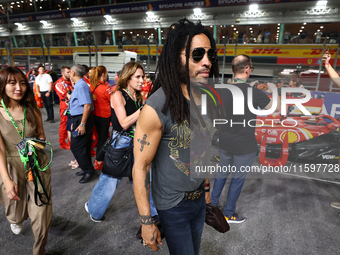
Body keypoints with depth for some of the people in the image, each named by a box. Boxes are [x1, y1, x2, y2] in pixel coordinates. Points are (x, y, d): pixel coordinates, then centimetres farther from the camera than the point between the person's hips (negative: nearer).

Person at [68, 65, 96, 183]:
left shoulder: (81, 86, -17)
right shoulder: (78, 85, 14)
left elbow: (87, 105, -25)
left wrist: (82, 124, -26)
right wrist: (75, 122, 22)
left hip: (82, 119, -10)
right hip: (79, 119, 10)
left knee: (76, 146, -4)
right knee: (84, 145, 17)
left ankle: (88, 170, 6)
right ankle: (87, 168, 29)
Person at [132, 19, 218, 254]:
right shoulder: (157, 107, -24)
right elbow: (140, 168, -20)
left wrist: (207, 190, 13)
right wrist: (146, 222, -16)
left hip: (200, 199, 6)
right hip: (173, 206, -6)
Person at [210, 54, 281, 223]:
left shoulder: (223, 90, -5)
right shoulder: (254, 93, -19)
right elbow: (277, 108, -4)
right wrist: (274, 91, 12)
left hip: (225, 142, 5)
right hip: (244, 146, -5)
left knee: (223, 172, 23)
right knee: (238, 178, 12)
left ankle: (213, 203, 38)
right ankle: (229, 214, 27)